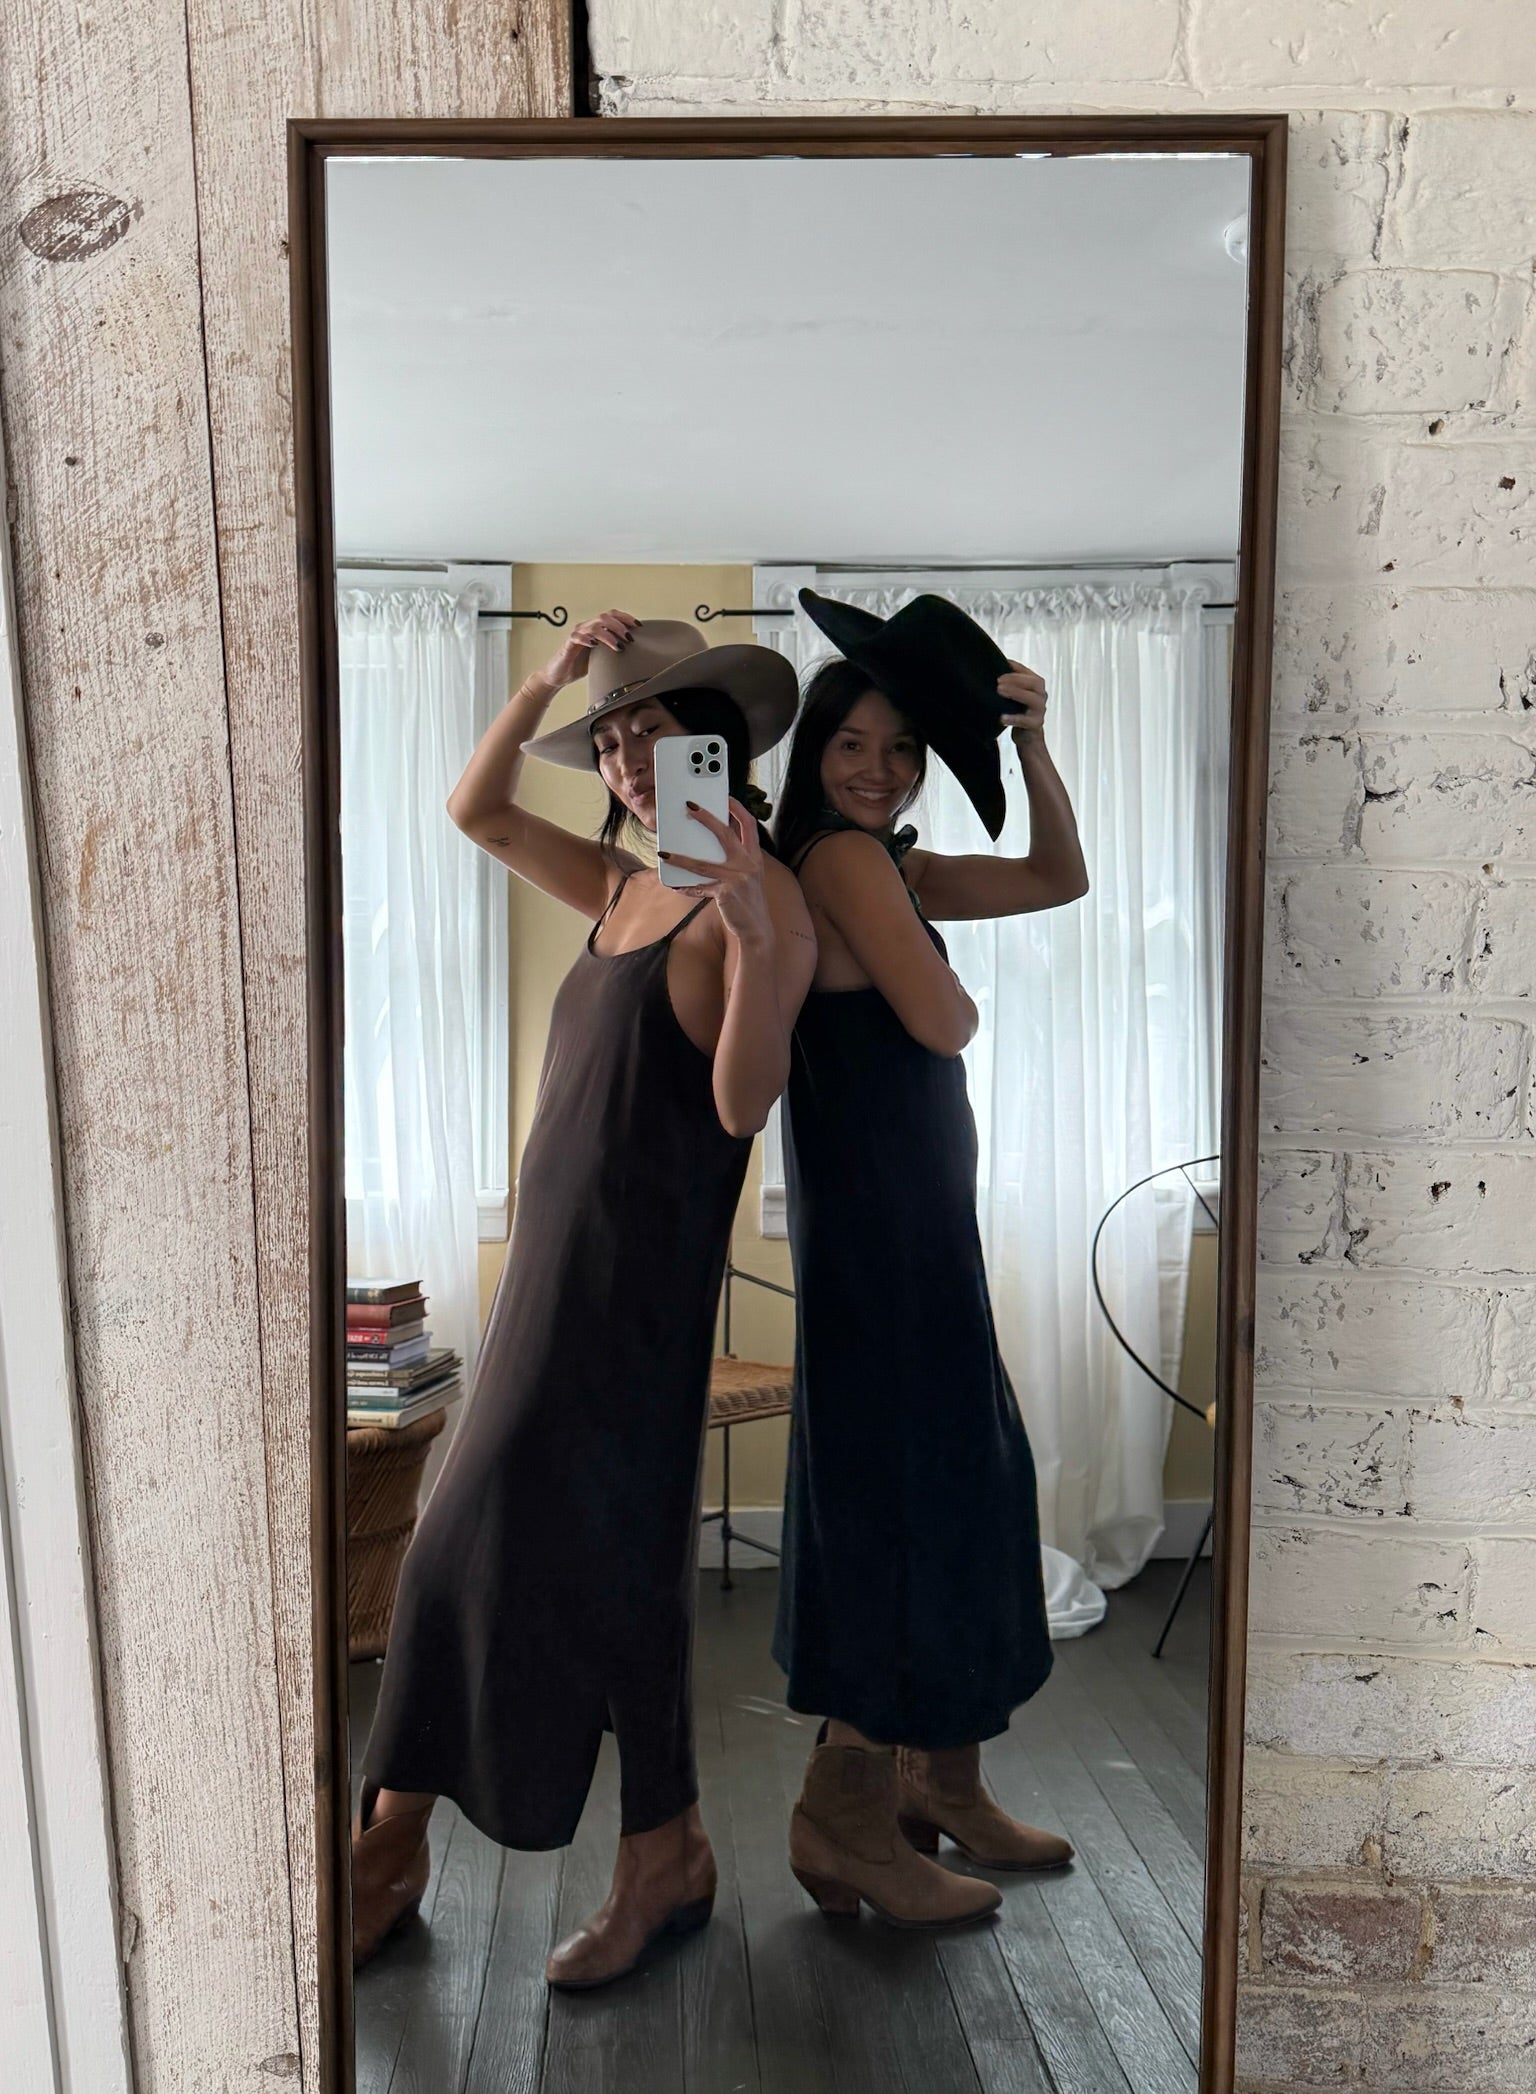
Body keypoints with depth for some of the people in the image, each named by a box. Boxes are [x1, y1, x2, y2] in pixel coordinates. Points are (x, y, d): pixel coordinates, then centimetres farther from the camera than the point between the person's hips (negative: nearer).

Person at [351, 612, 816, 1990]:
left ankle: (668, 1856, 23)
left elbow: (742, 1105, -18)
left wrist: (756, 937, -32)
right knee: (470, 1541, 12)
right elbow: (475, 809, 23)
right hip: (554, 1259, 8)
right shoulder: (621, 883, 14)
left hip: (640, 1270, -8)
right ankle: (389, 1851, 27)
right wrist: (547, 683, 12)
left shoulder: (761, 897, -9)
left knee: (600, 1551, 1)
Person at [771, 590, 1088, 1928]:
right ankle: (849, 1816, 14)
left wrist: (1031, 741, 4)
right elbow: (945, 1023, -20)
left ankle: (941, 1788, 31)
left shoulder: (893, 864, 15)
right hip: (880, 1225, -10)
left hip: (919, 1221, 10)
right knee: (908, 1493, -2)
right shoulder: (841, 856, -13)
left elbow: (1061, 878, 16)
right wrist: (944, 977, 2)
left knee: (963, 1489, 16)